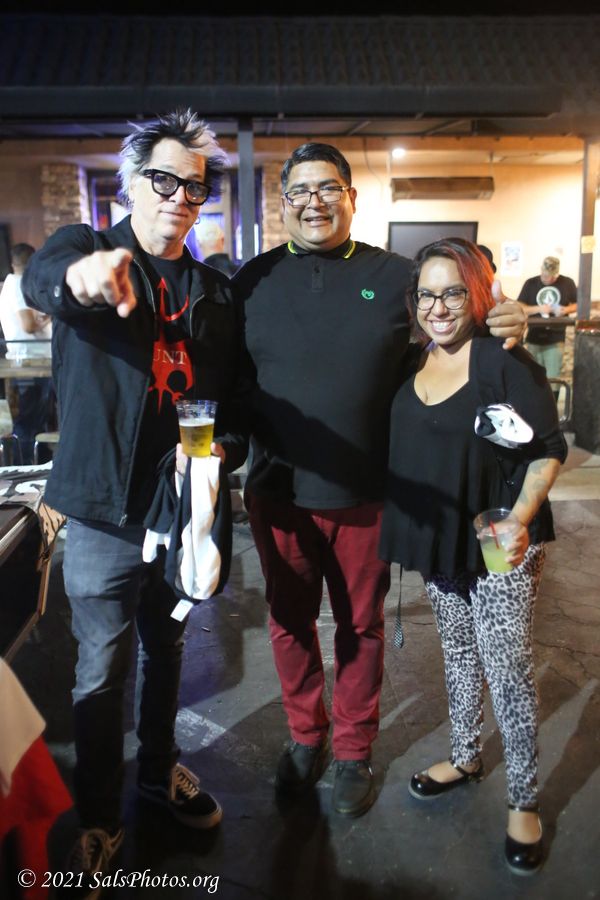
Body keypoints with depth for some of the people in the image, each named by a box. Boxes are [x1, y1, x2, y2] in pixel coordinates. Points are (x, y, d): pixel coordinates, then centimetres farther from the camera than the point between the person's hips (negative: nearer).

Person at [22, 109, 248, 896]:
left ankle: (161, 770, 44)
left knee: (166, 648, 21)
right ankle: (97, 816, 29)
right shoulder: (87, 245, -5)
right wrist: (82, 273, -53)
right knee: (103, 668, 8)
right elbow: (41, 278, -29)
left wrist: (225, 448, -13)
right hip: (106, 508, -4)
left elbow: (232, 396, 8)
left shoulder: (215, 292, 7)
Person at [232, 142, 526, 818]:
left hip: (363, 496, -1)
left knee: (360, 625, 14)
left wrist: (505, 327, -10)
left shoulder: (394, 276, 0)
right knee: (289, 621, 16)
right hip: (277, 492, 1)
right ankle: (305, 736, 40)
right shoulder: (252, 281, 2)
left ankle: (353, 752, 37)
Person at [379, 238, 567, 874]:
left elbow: (548, 449, -11)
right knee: (458, 653, 20)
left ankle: (523, 799, 22)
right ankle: (466, 757, 41)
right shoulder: (410, 364, 2)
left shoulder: (506, 361, -14)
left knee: (508, 669, 2)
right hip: (439, 541, 5)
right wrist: (403, 529, 2)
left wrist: (520, 519, -24)